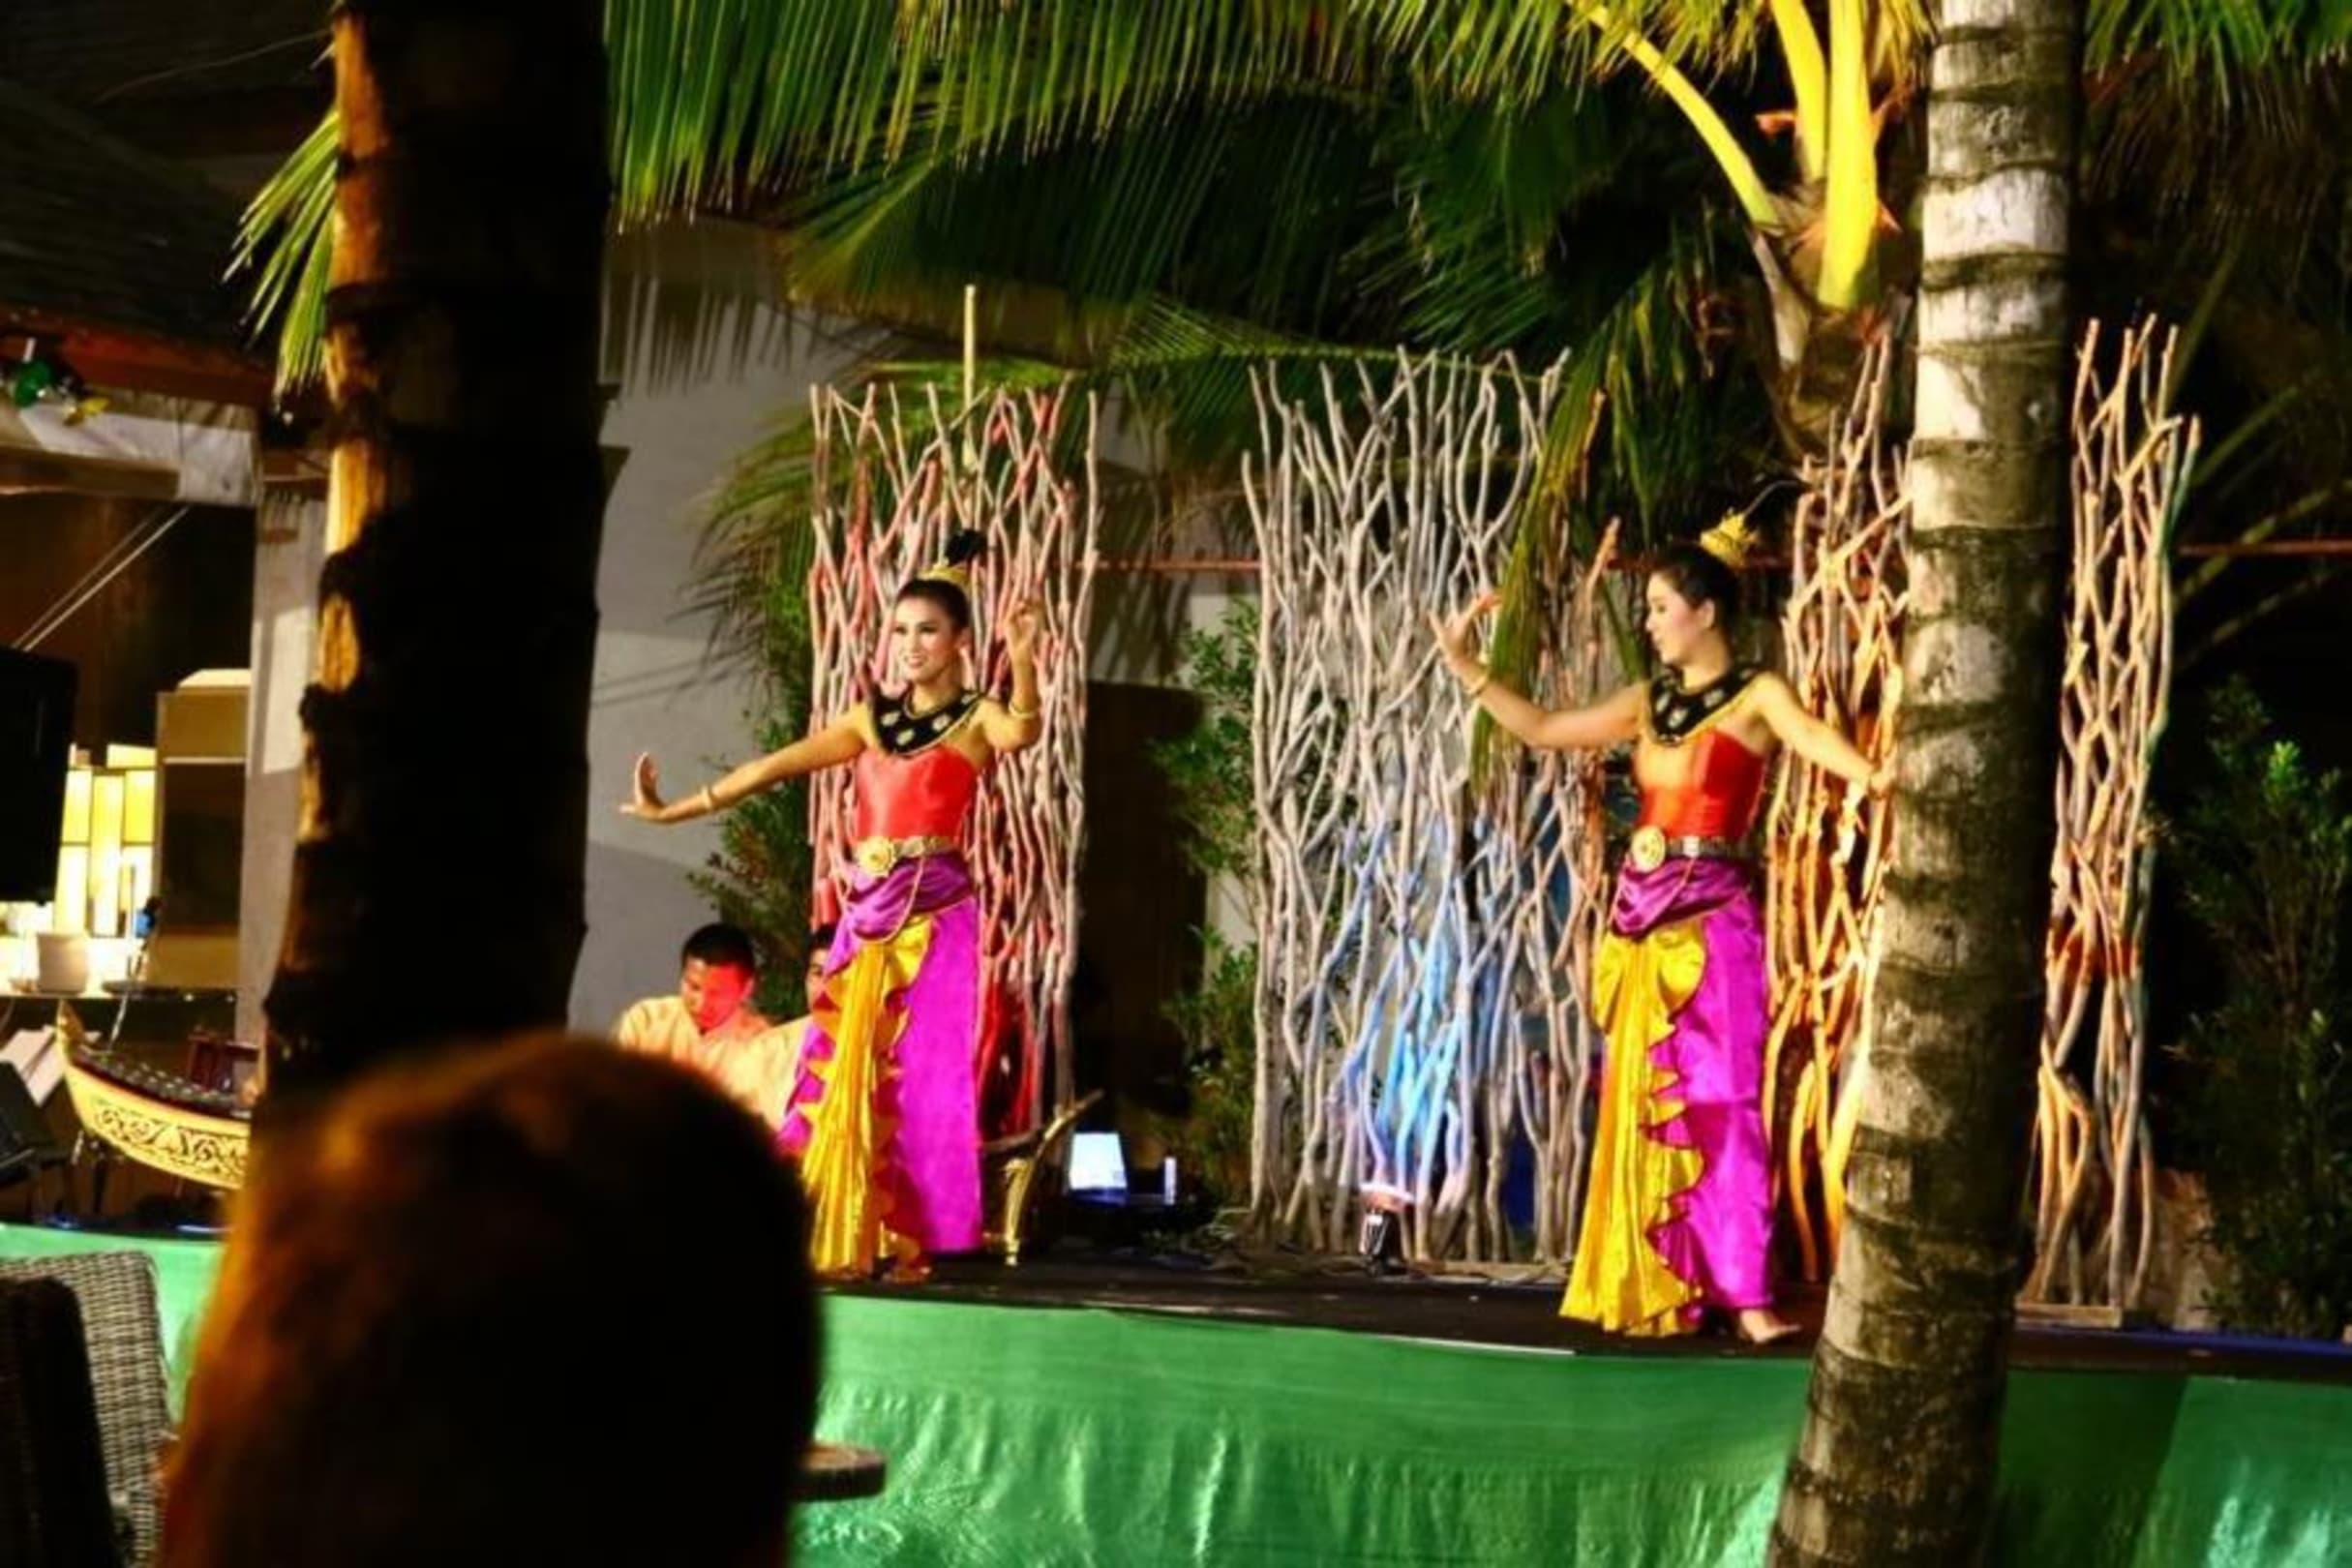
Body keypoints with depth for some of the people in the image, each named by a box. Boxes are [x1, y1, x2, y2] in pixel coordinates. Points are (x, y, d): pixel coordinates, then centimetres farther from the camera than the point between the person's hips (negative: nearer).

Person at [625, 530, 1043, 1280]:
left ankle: (906, 1241, -3)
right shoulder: (871, 719, 15)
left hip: (936, 914, -5)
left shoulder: (977, 718, 1)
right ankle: (843, 1239, 5)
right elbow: (777, 766, 14)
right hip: (866, 914, 5)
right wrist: (675, 809, 12)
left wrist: (1022, 661, -41)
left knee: (918, 1076, -6)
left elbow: (1022, 732, -23)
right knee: (839, 1073, 1)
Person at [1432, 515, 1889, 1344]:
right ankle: (1645, 1288, 13)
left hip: (1712, 923, -6)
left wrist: (1878, 778, -44)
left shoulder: (1755, 695, -4)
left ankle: (1747, 1297, -10)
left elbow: (1818, 740, -23)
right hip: (1641, 922, 6)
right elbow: (1543, 729, 22)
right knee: (1640, 1106, 7)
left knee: (1718, 1103, -9)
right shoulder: (1650, 702, 14)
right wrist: (1465, 667, 21)